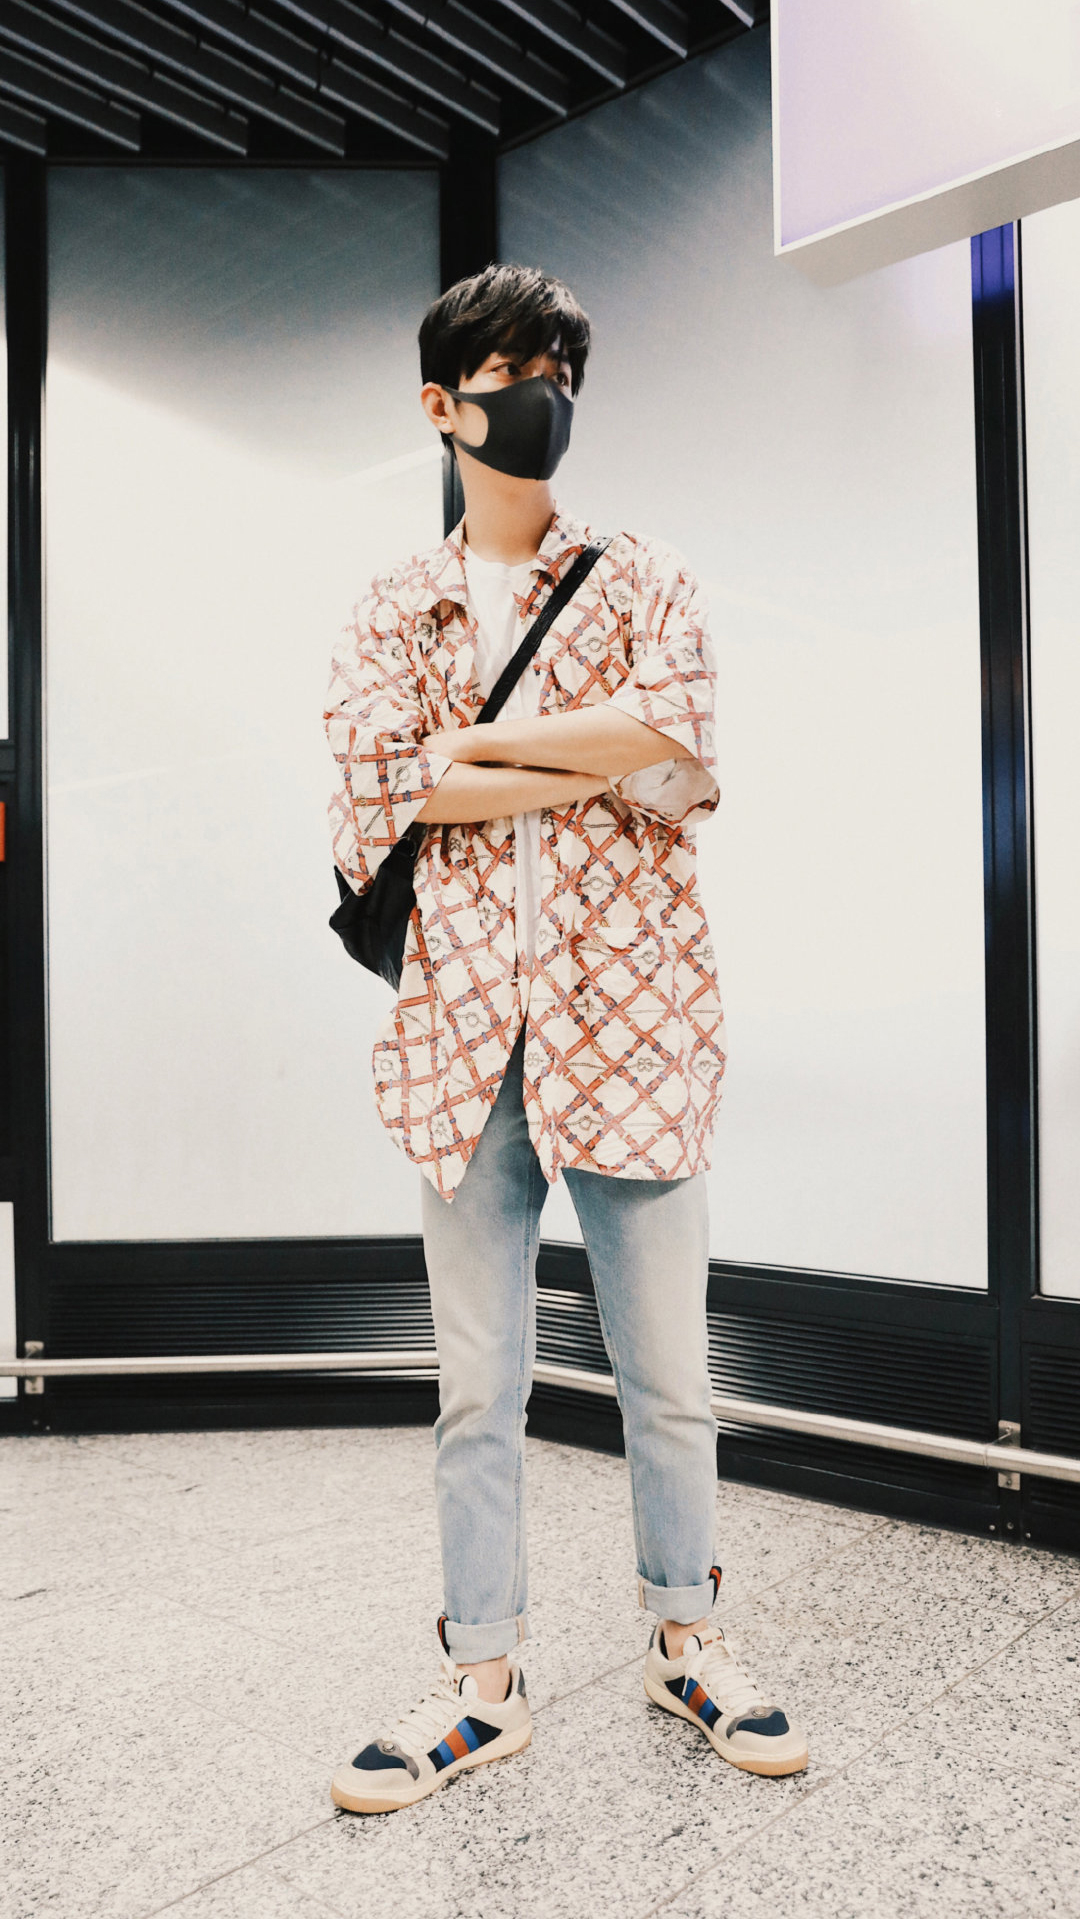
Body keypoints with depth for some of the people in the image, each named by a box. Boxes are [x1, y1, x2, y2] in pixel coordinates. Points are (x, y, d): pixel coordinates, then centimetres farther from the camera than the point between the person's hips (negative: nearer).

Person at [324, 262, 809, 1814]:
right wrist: (602, 761, -8)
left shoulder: (647, 581, 11)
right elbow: (371, 786, -6)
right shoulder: (392, 609, 13)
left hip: (628, 1014, 0)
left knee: (666, 1373, 9)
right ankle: (483, 1682, 26)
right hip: (466, 1024, 1)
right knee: (477, 1386, 9)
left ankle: (687, 1641, 32)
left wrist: (474, 746, -7)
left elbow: (681, 739, -9)